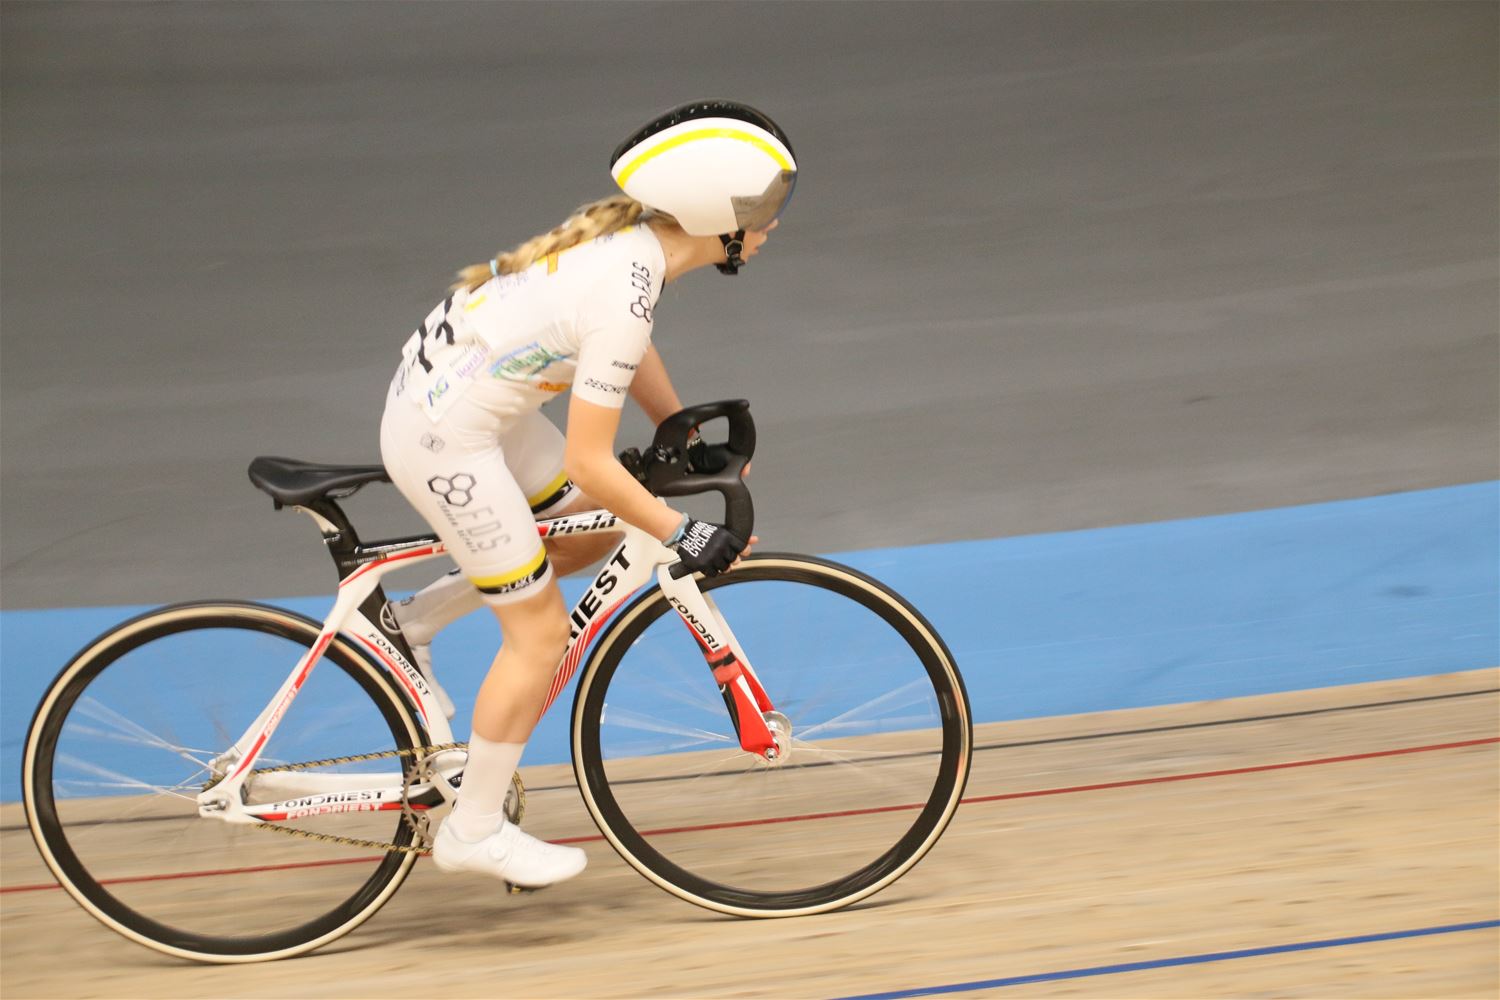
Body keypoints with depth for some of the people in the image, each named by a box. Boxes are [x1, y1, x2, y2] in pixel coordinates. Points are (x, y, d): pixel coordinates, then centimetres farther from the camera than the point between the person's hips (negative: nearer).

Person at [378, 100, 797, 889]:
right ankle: (474, 830, 13)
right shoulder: (622, 299, -27)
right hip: (446, 440, -9)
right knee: (540, 634, 0)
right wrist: (684, 536, -15)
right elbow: (589, 463, -24)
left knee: (592, 533, 20)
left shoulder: (624, 233, -2)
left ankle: (412, 622, 25)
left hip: (444, 390, 9)